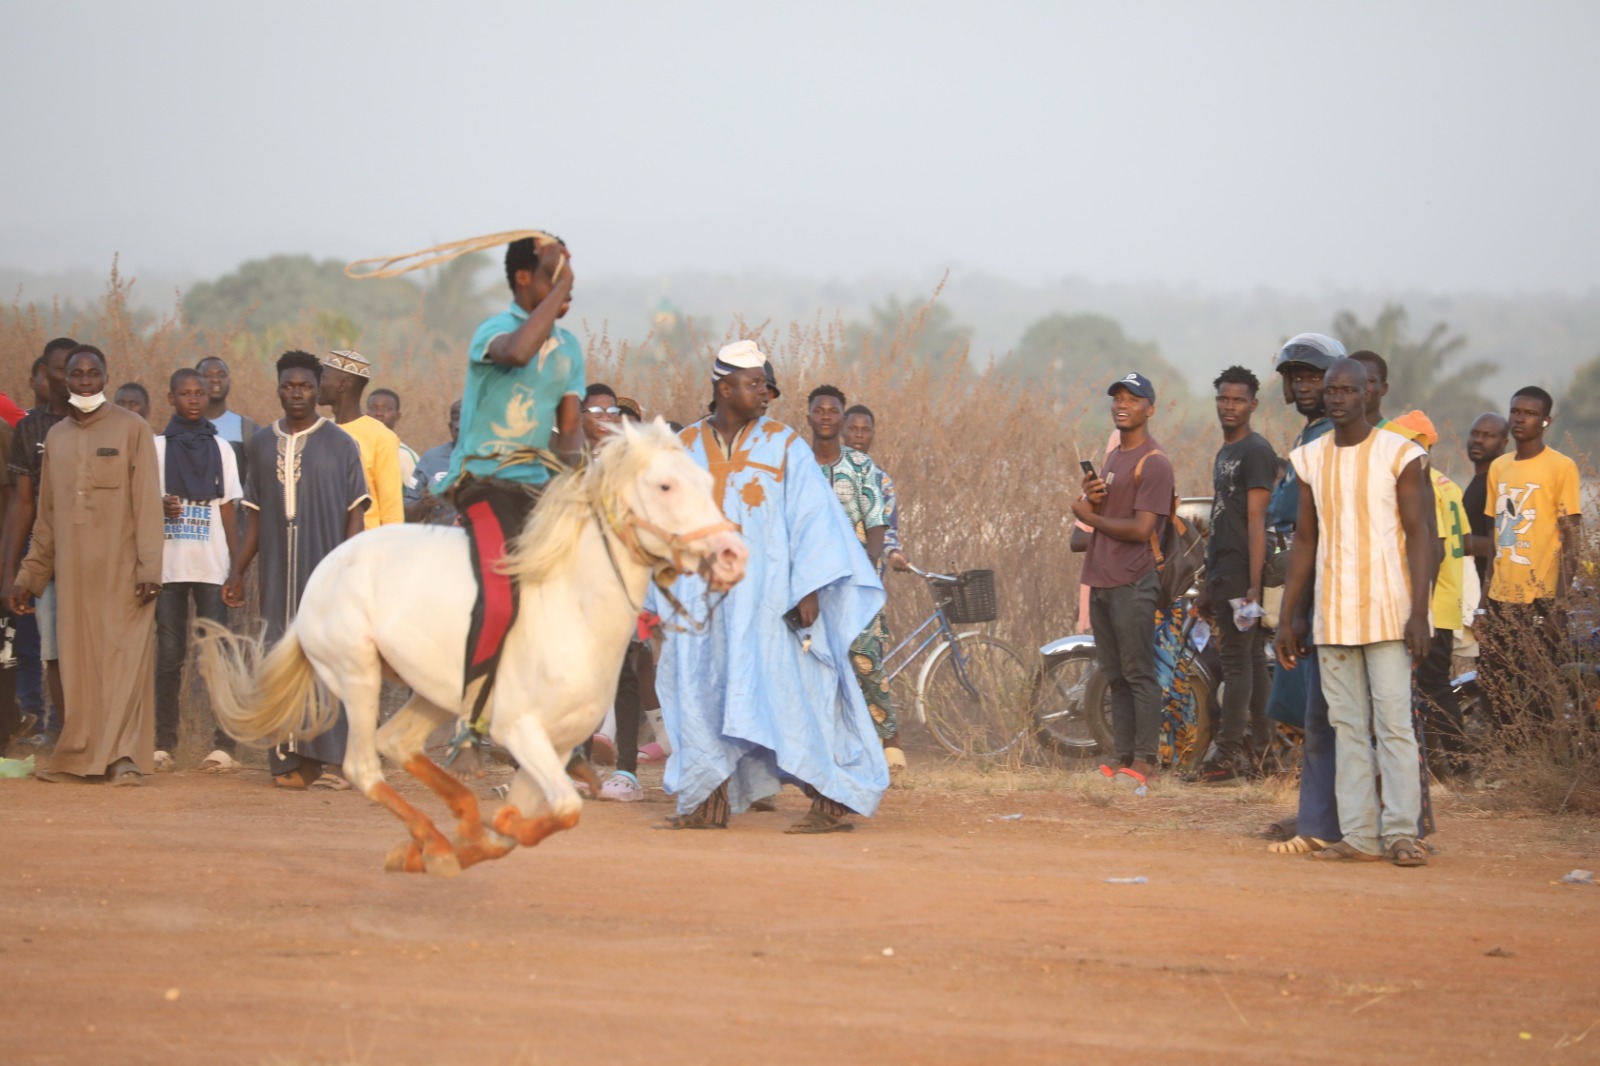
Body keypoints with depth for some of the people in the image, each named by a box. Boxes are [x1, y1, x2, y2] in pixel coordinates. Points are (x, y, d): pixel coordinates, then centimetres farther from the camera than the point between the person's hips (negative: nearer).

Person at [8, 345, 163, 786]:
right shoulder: (56, 437, 14)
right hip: (72, 572, 4)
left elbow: (148, 502, -4)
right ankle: (77, 757, 4)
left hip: (121, 569, -4)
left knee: (125, 660, -7)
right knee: (76, 664, 0)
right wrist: (30, 575, 14)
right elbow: (46, 515, 18)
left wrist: (149, 567, -11)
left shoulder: (132, 428, 1)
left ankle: (124, 757, -8)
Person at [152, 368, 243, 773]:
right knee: (168, 656, 1)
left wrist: (237, 564, 2)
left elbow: (228, 511, 10)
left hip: (212, 567, 0)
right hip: (169, 567, 0)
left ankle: (222, 745, -6)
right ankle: (163, 744, 3)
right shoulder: (157, 447, 7)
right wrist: (160, 507, -16)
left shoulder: (221, 448, 9)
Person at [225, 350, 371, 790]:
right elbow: (254, 516, 16)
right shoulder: (261, 444, 13)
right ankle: (290, 762, -1)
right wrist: (237, 571, 10)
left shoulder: (341, 444, 4)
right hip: (279, 572, 3)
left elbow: (355, 514, 1)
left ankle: (330, 759, -7)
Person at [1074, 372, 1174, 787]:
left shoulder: (1153, 462, -10)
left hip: (1133, 584, -9)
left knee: (1139, 674, -8)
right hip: (1102, 581, 9)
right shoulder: (1114, 457, 19)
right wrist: (1092, 498, 0)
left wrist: (1090, 515, -7)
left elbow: (1141, 529, -17)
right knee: (1115, 677, 11)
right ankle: (1124, 760, 14)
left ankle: (1145, 761, -8)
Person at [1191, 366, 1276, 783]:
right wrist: (1208, 586, 22)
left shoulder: (1256, 452, -10)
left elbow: (1256, 521, -16)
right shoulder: (1224, 453, 19)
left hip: (1241, 572, -10)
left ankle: (1228, 754, -11)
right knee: (1250, 658, 11)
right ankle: (1263, 746, 14)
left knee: (1237, 661, -9)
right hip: (1221, 571, 10)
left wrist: (1253, 585, -21)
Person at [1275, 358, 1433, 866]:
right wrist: (1289, 618, 12)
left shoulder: (1399, 454, -3)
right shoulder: (1310, 459, 11)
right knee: (1347, 725, 4)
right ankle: (1359, 835, 4)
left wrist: (1419, 613, -13)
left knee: (1393, 722, -8)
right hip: (1332, 611, 5)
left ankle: (1400, 833, -8)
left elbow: (1417, 535, -5)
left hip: (1386, 609, -5)